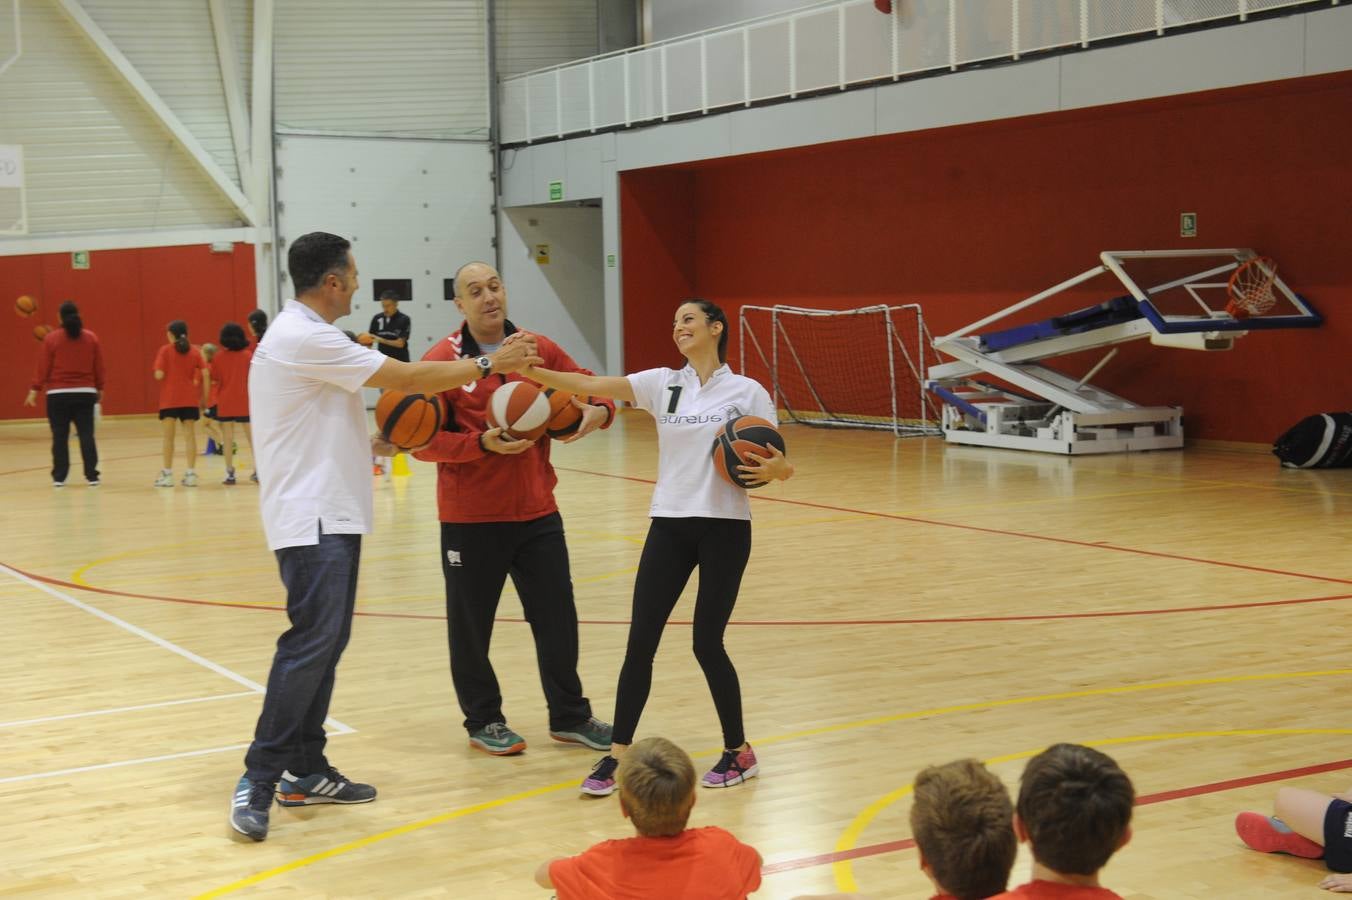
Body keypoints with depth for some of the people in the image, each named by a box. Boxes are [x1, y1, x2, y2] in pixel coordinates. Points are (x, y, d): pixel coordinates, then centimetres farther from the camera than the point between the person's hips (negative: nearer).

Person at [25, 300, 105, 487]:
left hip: (58, 394, -2)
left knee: (60, 437, 4)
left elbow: (43, 368, -5)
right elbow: (99, 367, 7)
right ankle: (92, 476, 0)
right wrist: (99, 388, 18)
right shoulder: (92, 338, 3)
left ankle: (59, 477, 4)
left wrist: (35, 390, 1)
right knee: (87, 435, 3)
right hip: (85, 393, 2)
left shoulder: (51, 338, -5)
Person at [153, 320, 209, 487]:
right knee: (190, 435, 4)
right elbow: (206, 374, -3)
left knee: (169, 436, 4)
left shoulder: (165, 350, -3)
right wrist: (204, 398, 4)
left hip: (169, 399, -2)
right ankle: (191, 474, 1)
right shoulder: (194, 351, 4)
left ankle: (167, 474, 5)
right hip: (190, 399, 2)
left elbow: (159, 375, -12)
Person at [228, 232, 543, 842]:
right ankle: (257, 781, -10)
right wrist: (490, 364, -8)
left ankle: (306, 773, 16)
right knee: (311, 643, -13)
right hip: (313, 518, -11)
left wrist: (373, 443, 12)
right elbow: (408, 377, -17)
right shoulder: (305, 339, -17)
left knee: (325, 641, 11)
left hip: (328, 514, 11)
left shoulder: (302, 336, 16)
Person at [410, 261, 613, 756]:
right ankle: (483, 721, 25)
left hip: (537, 512, 4)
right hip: (471, 519, -3)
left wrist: (599, 410, -9)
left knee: (557, 616, 10)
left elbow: (590, 389, 14)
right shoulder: (441, 361, -8)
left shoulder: (539, 350, 4)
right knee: (471, 625, 8)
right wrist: (483, 444, -24)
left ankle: (570, 715, 26)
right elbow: (423, 442, -10)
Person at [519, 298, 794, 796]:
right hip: (669, 525, 3)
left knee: (707, 644, 0)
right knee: (640, 642, -1)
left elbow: (780, 465, 1)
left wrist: (776, 467, -24)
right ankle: (617, 756, 7)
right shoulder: (663, 384, 5)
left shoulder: (747, 392, -1)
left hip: (724, 529, -3)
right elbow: (592, 385, -8)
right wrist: (533, 371, -23)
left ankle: (739, 752, 19)